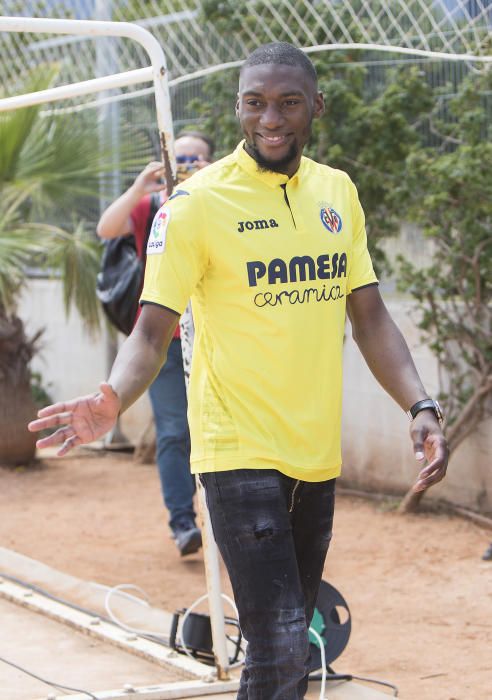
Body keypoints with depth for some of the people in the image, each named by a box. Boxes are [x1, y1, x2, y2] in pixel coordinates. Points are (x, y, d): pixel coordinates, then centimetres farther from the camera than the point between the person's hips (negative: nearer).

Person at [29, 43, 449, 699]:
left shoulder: (338, 192, 7)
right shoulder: (198, 201, -9)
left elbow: (369, 316, 11)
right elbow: (152, 329, -10)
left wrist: (420, 407, -2)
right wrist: (114, 398, -30)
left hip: (318, 457, 6)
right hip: (240, 454, -6)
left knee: (290, 644, 13)